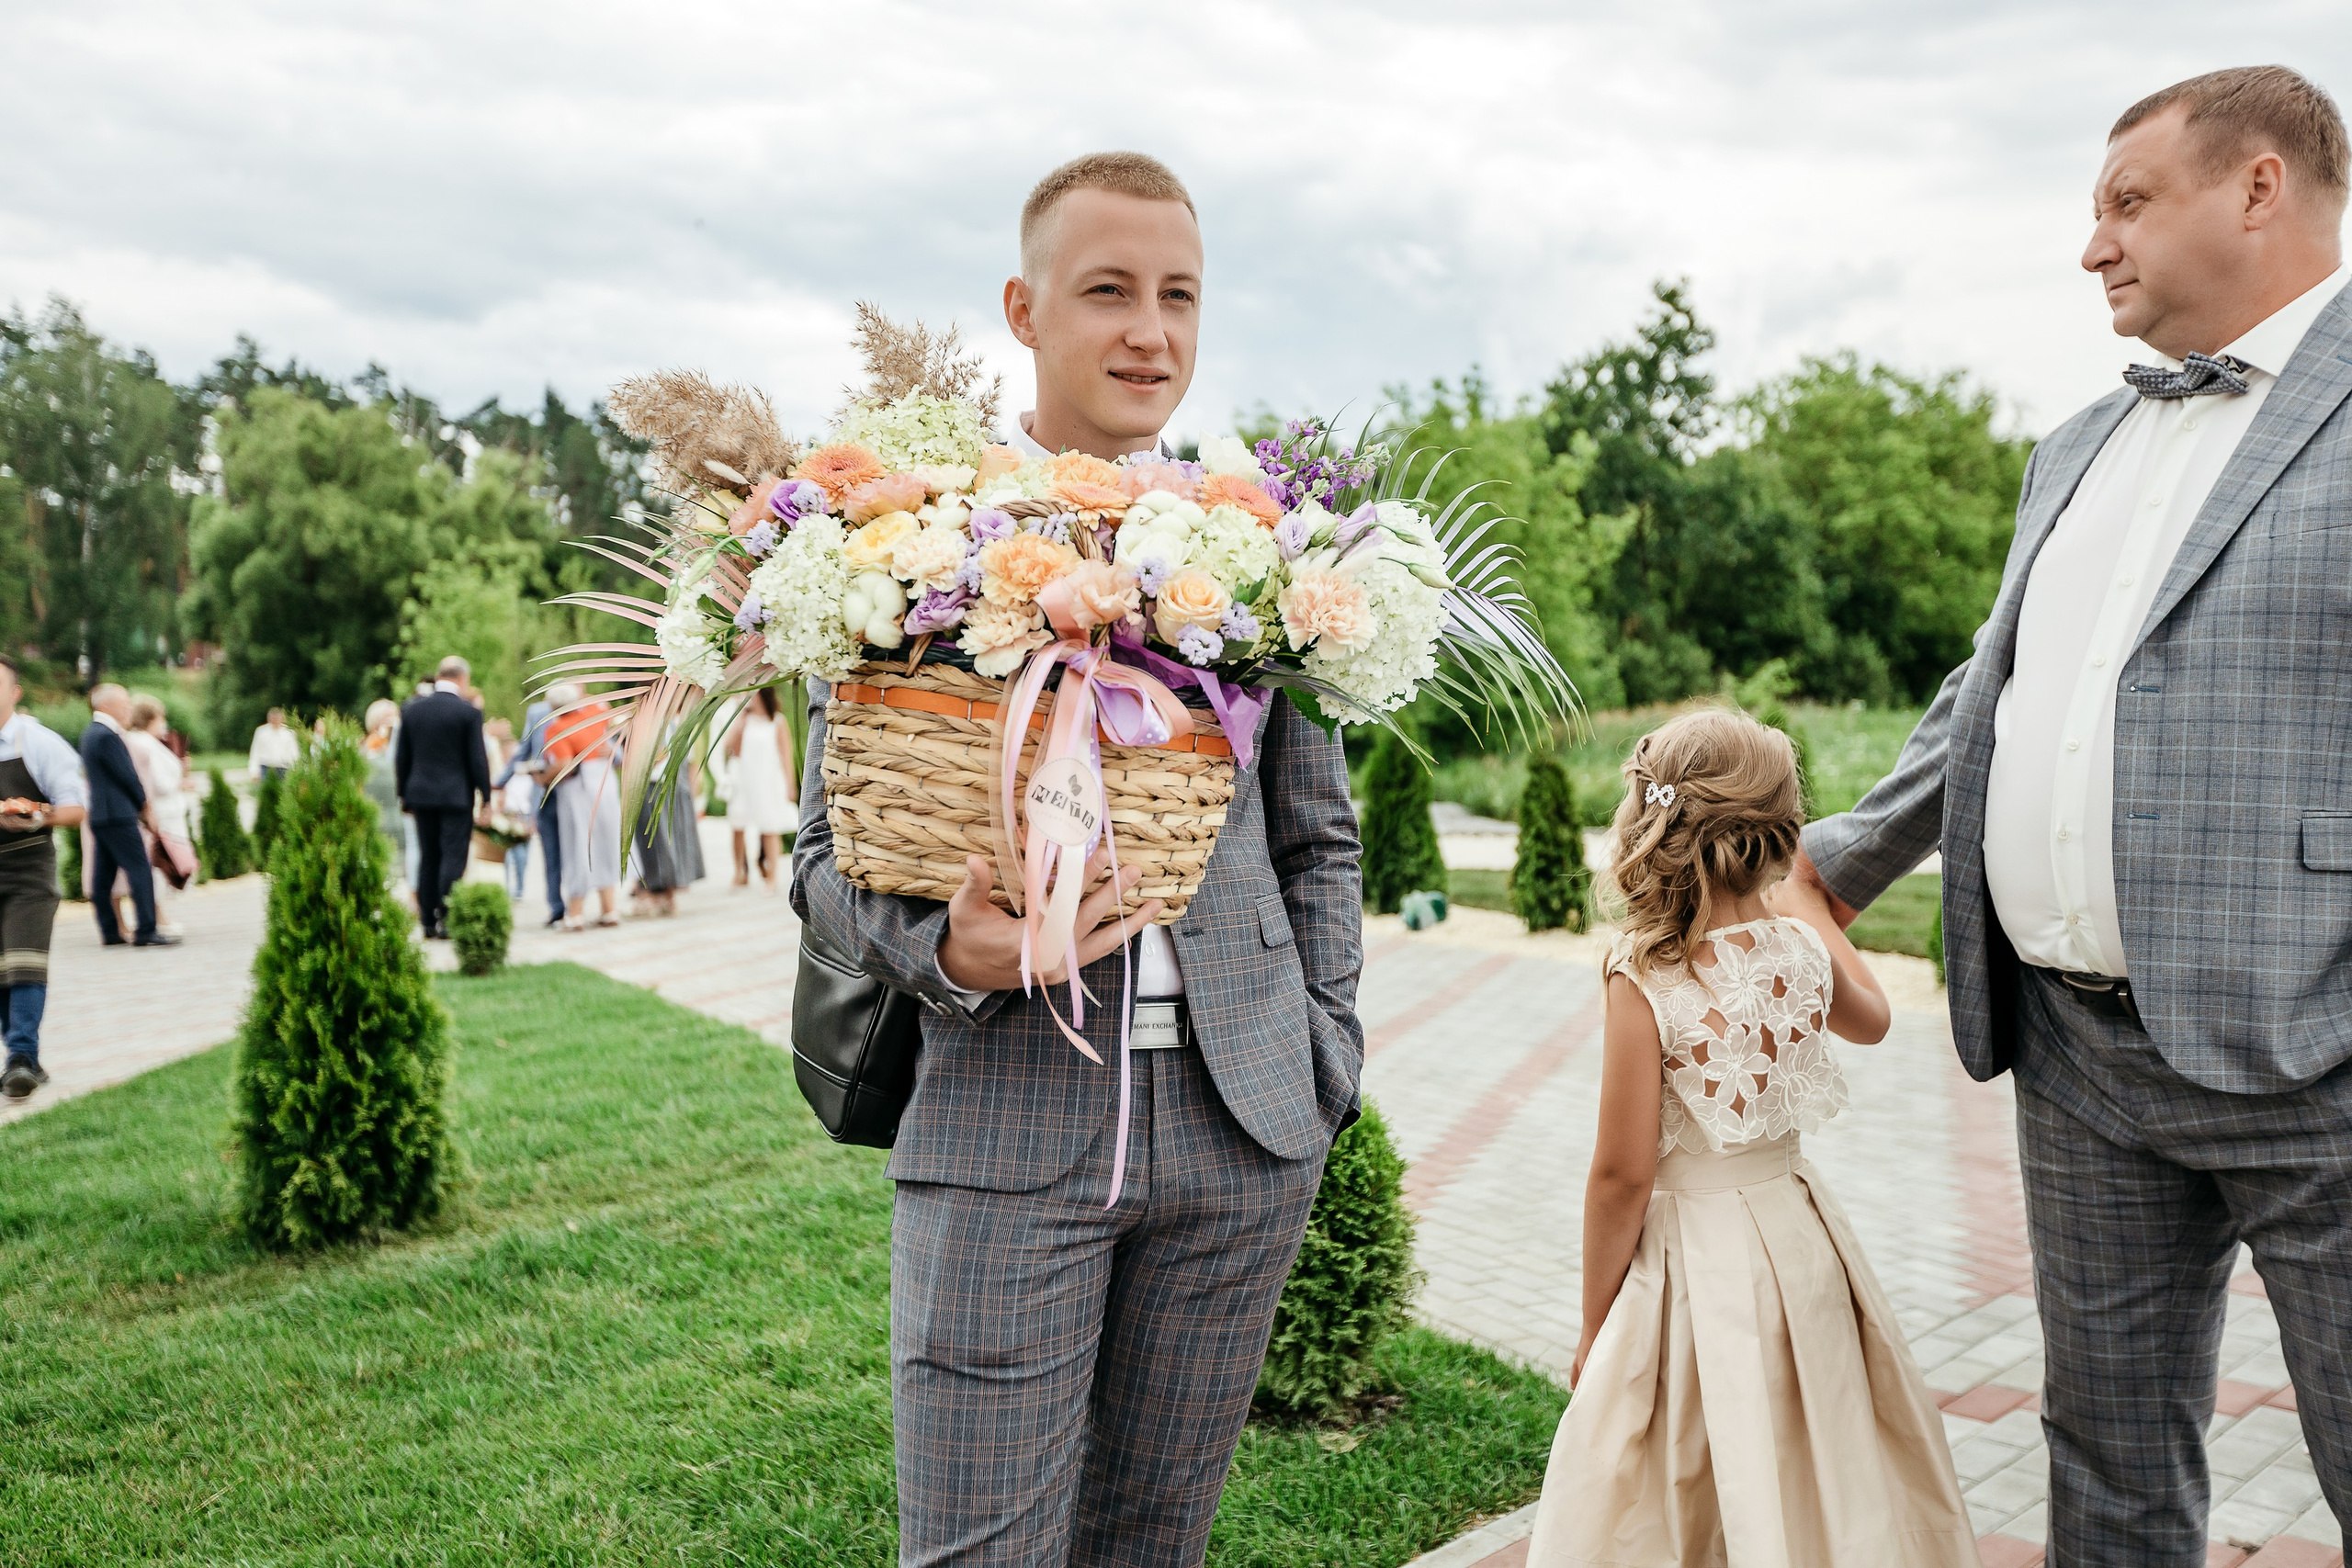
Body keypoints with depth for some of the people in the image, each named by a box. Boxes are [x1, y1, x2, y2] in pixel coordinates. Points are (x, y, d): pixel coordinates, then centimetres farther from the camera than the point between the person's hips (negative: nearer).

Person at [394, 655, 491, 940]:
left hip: (421, 794, 5)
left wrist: (404, 795, 17)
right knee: (454, 856, -2)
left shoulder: (411, 710, 6)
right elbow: (477, 759, -8)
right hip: (457, 796, -5)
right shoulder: (469, 712, -9)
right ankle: (447, 916, -9)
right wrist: (486, 796, -1)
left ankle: (428, 920, 12)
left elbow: (401, 757, 9)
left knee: (428, 857, 10)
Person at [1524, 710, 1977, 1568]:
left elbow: (1622, 1175, -16)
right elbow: (1870, 1018, 20)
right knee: (1823, 1473, 23)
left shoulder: (1644, 980, -20)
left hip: (1691, 1256, -5)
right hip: (1802, 1241, 5)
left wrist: (1594, 1329, -4)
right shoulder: (1805, 949, -6)